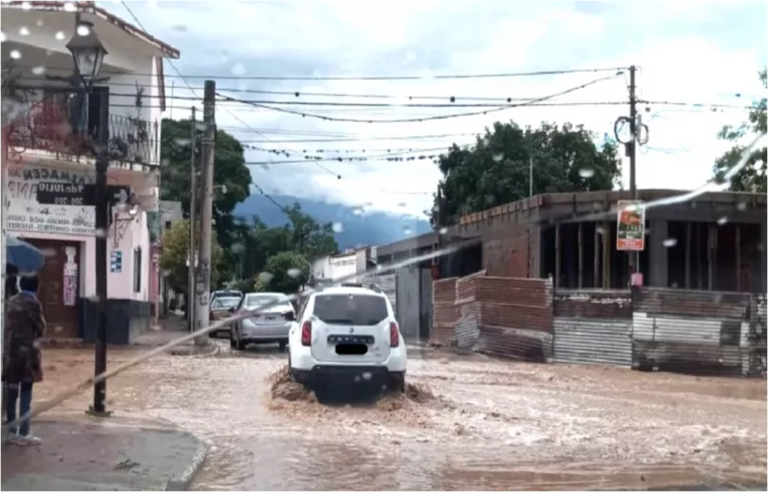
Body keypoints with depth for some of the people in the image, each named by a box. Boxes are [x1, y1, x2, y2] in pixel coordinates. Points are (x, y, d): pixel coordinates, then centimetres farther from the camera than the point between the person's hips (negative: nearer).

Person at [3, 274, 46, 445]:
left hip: (10, 351, 7)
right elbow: (41, 328, -4)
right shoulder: (32, 302, -9)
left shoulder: (12, 301, 11)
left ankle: (12, 431, 13)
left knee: (12, 393, 10)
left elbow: (8, 325, 13)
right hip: (27, 351, -7)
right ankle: (23, 433, -3)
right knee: (25, 394, -3)